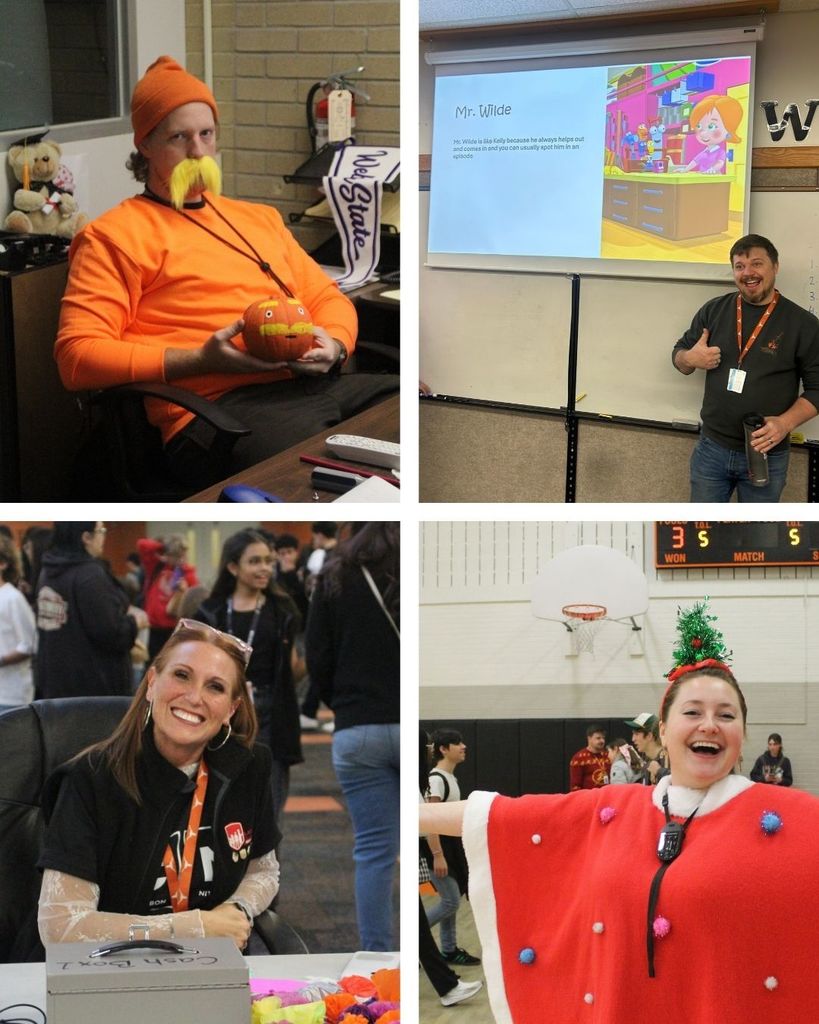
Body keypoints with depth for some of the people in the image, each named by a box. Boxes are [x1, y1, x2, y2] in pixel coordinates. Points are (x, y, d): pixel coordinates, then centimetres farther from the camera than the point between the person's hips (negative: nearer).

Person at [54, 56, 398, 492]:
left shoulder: (259, 218, 30)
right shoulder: (114, 235, 8)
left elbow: (327, 296, 31)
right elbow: (77, 354, -3)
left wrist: (334, 344, 5)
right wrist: (202, 360, -13)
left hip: (315, 384, 7)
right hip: (219, 406, -7)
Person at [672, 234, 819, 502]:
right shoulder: (713, 310, 3)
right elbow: (679, 354, 14)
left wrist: (786, 423, -23)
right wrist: (690, 359, -11)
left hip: (767, 455, -2)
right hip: (711, 448, 3)